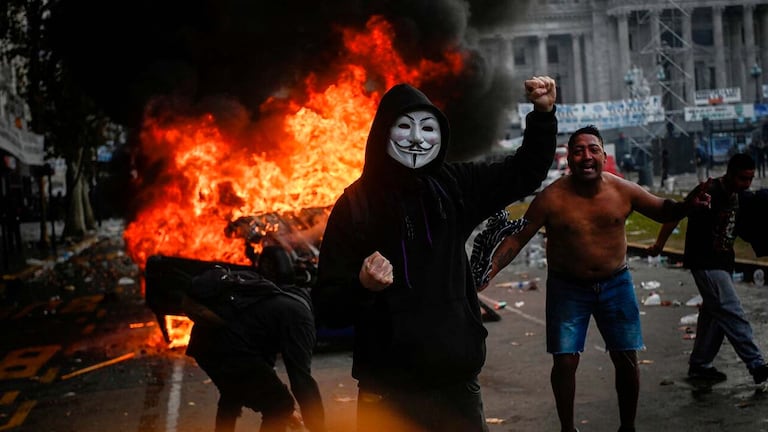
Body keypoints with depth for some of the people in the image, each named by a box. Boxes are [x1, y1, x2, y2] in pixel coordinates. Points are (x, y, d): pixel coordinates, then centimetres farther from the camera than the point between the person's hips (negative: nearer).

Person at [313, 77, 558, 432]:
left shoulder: (454, 186, 2)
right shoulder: (355, 203, -8)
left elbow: (526, 172, 15)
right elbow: (327, 307, -9)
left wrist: (543, 114, 1)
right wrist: (362, 286, -30)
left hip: (459, 382, 4)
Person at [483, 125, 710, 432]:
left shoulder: (623, 190, -9)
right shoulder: (552, 198, -17)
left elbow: (663, 211, 6)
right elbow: (517, 237, -12)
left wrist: (687, 205, -15)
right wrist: (491, 268, -26)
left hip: (615, 283, 2)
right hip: (567, 288, -2)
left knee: (627, 359, 5)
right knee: (565, 362, -5)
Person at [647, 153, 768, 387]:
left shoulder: (736, 196, 9)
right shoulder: (708, 192, -17)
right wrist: (660, 244, -18)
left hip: (722, 263, 9)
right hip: (705, 263, -9)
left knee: (713, 313, 12)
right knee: (732, 314, -11)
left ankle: (699, 365, 21)